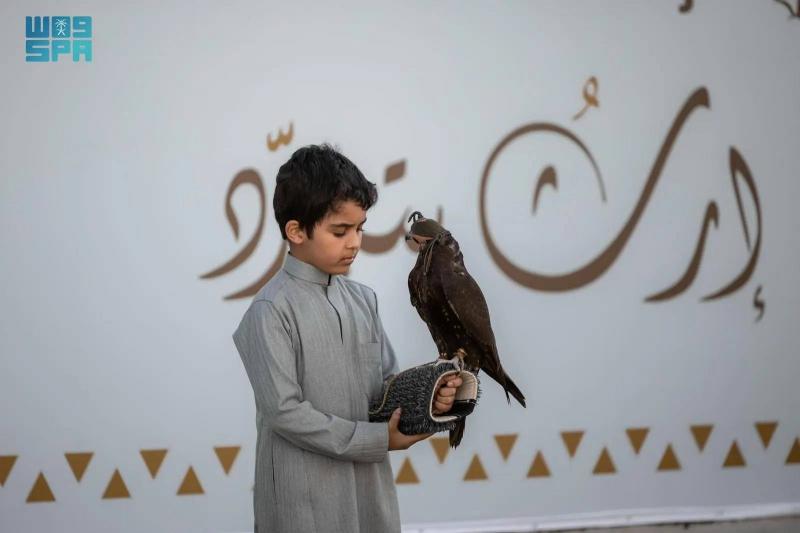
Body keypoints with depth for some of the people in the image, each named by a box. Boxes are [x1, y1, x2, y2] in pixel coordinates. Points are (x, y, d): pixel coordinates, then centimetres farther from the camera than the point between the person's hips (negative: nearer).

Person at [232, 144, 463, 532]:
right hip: (305, 498, -6)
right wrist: (377, 440, -15)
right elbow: (284, 412, -17)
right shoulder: (272, 311, -13)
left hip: (367, 486, 6)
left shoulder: (363, 299, 7)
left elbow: (387, 381, 12)